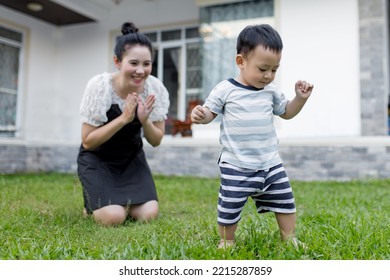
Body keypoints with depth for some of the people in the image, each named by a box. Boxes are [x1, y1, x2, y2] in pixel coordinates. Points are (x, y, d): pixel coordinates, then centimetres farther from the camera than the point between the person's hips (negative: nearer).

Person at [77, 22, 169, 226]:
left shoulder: (155, 88, -16)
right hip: (97, 158, -3)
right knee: (113, 218, -21)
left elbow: (156, 141, -7)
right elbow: (87, 142, -21)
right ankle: (92, 204, 13)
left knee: (148, 214, -13)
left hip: (131, 157, 3)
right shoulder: (99, 85, -25)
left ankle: (121, 202, 18)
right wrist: (124, 118, -32)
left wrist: (145, 120, -29)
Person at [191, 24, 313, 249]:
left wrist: (301, 98, 3)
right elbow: (210, 112, -2)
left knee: (285, 200, 13)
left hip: (270, 162, 5)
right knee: (230, 207, 2)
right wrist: (200, 114, -25)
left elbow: (286, 112, 19)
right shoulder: (225, 89, -9)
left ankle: (290, 238, 32)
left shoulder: (271, 91, 5)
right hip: (236, 166, -4)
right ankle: (227, 242, 26)